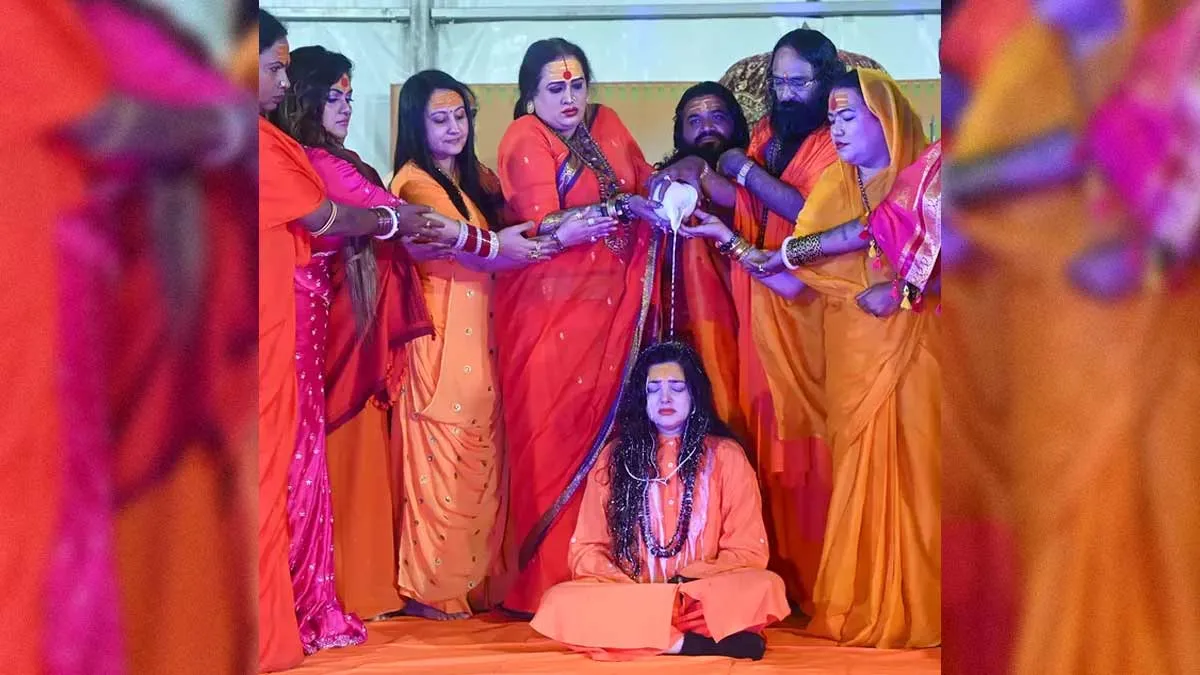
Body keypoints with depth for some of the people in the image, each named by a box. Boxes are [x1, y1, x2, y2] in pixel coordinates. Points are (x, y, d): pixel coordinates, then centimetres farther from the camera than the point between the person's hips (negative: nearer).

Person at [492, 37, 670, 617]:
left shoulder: (605, 124, 13)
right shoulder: (525, 138, -5)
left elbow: (644, 185, 18)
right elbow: (544, 223, -15)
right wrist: (622, 206, -17)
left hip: (611, 306, 5)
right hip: (550, 307, -5)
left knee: (605, 431, 2)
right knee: (555, 438, -5)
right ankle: (546, 581, -1)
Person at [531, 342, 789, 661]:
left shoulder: (725, 456, 7)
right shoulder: (616, 456, 9)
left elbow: (748, 551, 4)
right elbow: (586, 549, 7)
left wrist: (684, 584, -12)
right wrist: (630, 590, -13)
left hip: (704, 597, -1)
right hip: (627, 598, 1)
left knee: (765, 587, -31)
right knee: (560, 603, -31)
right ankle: (693, 642, -31)